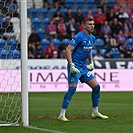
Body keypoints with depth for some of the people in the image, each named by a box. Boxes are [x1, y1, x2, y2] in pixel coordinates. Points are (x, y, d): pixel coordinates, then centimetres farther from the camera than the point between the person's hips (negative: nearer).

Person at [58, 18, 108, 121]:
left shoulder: (92, 38, 10)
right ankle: (62, 115, -13)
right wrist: (71, 65, -23)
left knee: (96, 87, 6)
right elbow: (68, 50, -17)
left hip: (84, 67, 8)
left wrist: (91, 62, 16)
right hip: (75, 66, -8)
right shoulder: (79, 37, -15)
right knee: (72, 88, -18)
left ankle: (95, 112, 20)